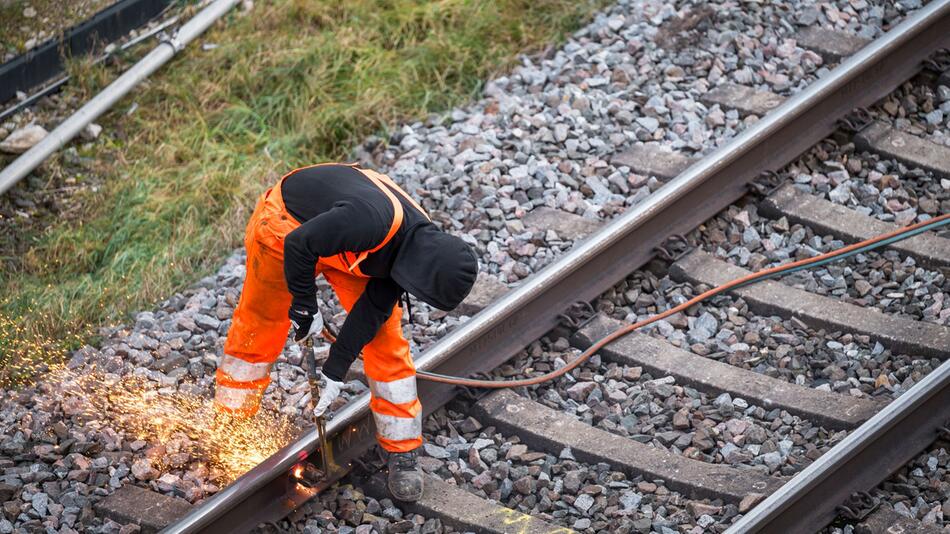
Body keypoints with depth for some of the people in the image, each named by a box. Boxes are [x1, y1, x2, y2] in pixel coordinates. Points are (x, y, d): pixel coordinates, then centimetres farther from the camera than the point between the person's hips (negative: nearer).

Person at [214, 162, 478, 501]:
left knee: (385, 337, -4)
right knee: (258, 329, 7)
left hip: (344, 242, 5)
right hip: (289, 225, -5)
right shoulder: (372, 220, -43)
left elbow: (372, 309, -10)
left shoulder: (419, 245, -18)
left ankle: (403, 452, 3)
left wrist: (336, 369, -8)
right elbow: (298, 245, -31)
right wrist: (305, 307, -20)